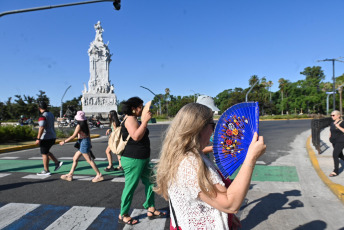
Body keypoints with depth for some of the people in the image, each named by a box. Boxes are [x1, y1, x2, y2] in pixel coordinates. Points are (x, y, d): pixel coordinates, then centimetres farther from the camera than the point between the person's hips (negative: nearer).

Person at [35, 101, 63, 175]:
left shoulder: (43, 116, -16)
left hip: (46, 138, -8)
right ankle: (57, 162, 13)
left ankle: (46, 171, 9)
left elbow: (41, 128, -24)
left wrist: (38, 138, -23)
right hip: (52, 137, 8)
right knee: (46, 152, 21)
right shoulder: (51, 114, 11)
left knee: (44, 154, 2)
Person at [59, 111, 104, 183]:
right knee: (75, 159, 16)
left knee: (89, 160, -4)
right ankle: (70, 175, 25)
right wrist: (89, 145, 21)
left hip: (83, 143, -10)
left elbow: (73, 136, -16)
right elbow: (88, 135, 12)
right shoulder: (86, 125, 8)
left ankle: (99, 175, 1)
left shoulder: (79, 126, -17)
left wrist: (64, 141, -7)